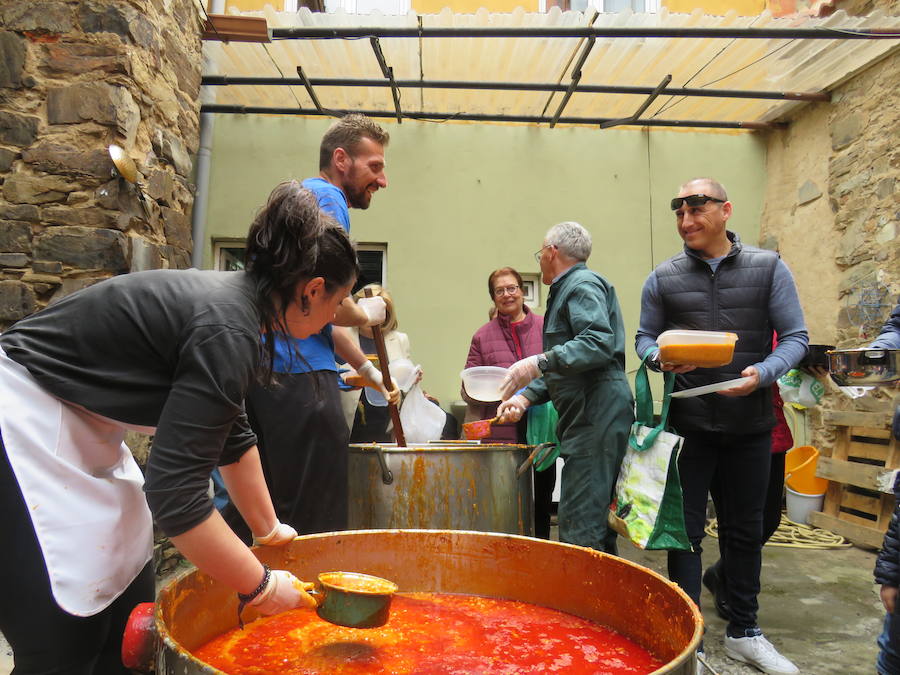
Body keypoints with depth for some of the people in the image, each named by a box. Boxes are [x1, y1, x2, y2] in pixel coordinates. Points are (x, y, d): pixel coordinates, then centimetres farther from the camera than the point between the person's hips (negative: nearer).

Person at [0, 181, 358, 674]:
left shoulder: (231, 300, 3)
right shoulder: (227, 331, -26)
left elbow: (233, 438, 14)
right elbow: (174, 494, -28)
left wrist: (268, 529, 24)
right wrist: (260, 587, -15)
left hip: (77, 428, 10)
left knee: (128, 611, 13)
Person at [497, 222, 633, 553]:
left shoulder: (583, 284, -6)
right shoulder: (567, 290, 25)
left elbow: (600, 343, -23)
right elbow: (560, 369, 27)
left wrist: (540, 361, -25)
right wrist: (526, 397, 15)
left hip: (597, 414, -11)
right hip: (588, 417, 11)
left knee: (579, 531, -10)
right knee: (595, 522, 15)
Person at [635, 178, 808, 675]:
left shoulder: (768, 267, 2)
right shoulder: (663, 279, 2)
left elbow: (795, 336, 1)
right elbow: (644, 337, 7)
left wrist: (762, 374, -17)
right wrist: (661, 358, -15)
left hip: (750, 422, 1)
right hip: (688, 423, -1)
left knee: (745, 531, 15)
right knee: (685, 531, 4)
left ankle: (743, 632, 33)